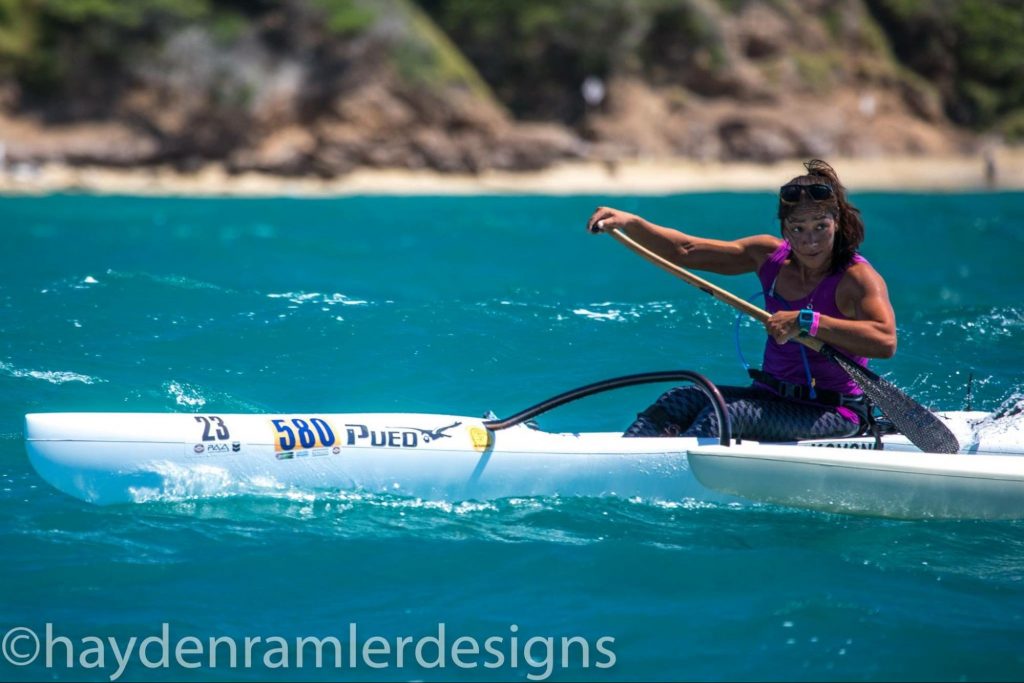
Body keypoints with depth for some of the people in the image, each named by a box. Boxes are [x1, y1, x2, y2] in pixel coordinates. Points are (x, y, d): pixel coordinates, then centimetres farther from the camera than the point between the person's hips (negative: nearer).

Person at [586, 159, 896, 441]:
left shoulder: (858, 278, -14)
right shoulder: (771, 255, 5)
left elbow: (886, 341, -33)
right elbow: (684, 250, 6)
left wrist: (805, 322, -35)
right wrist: (629, 223, -8)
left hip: (834, 416, -7)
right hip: (771, 396, 7)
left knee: (724, 415, -28)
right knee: (679, 402, -11)